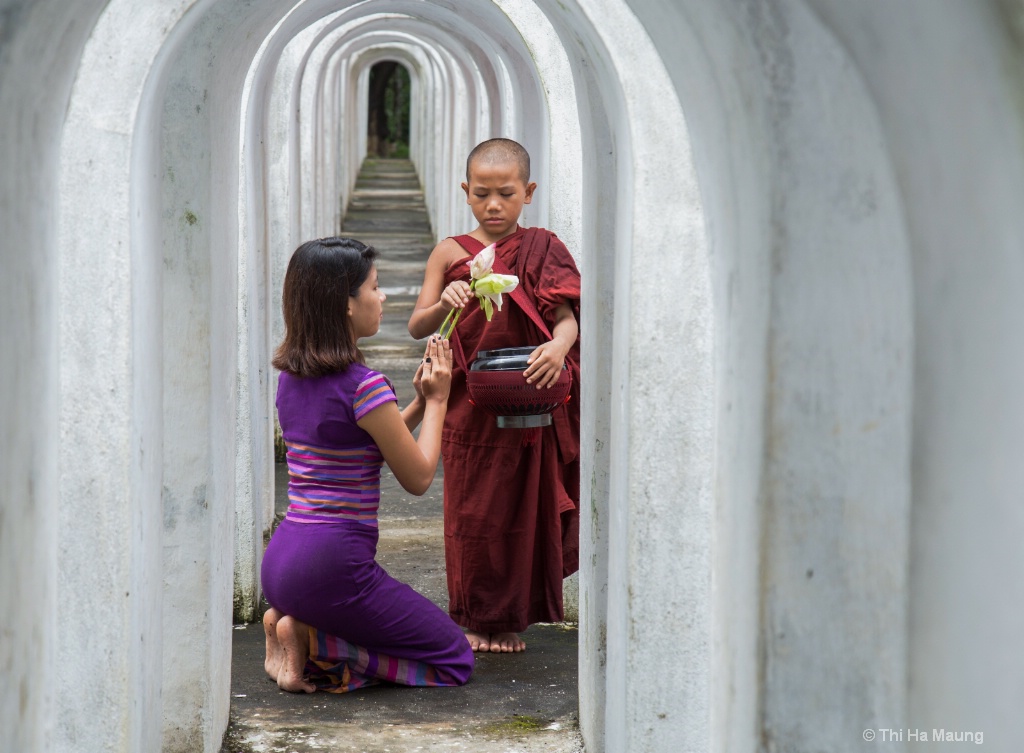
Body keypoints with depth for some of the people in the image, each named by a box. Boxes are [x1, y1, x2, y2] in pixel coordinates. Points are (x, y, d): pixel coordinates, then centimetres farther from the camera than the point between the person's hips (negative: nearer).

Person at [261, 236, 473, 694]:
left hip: (279, 563, 9)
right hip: (332, 565, -9)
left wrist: (419, 402, 13)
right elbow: (418, 477, -6)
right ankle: (311, 640, -7)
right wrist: (437, 400, 5)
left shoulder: (291, 377, 9)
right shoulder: (364, 386, -17)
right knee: (455, 659, 7)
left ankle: (296, 627, 6)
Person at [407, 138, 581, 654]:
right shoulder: (450, 254, 2)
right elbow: (416, 326, -1)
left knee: (523, 507, 7)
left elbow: (566, 316, -7)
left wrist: (558, 346, -30)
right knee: (473, 510, 6)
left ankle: (512, 616, 22)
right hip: (468, 408, 0)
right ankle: (474, 616, 21)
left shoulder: (542, 251, 2)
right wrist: (443, 304, -22)